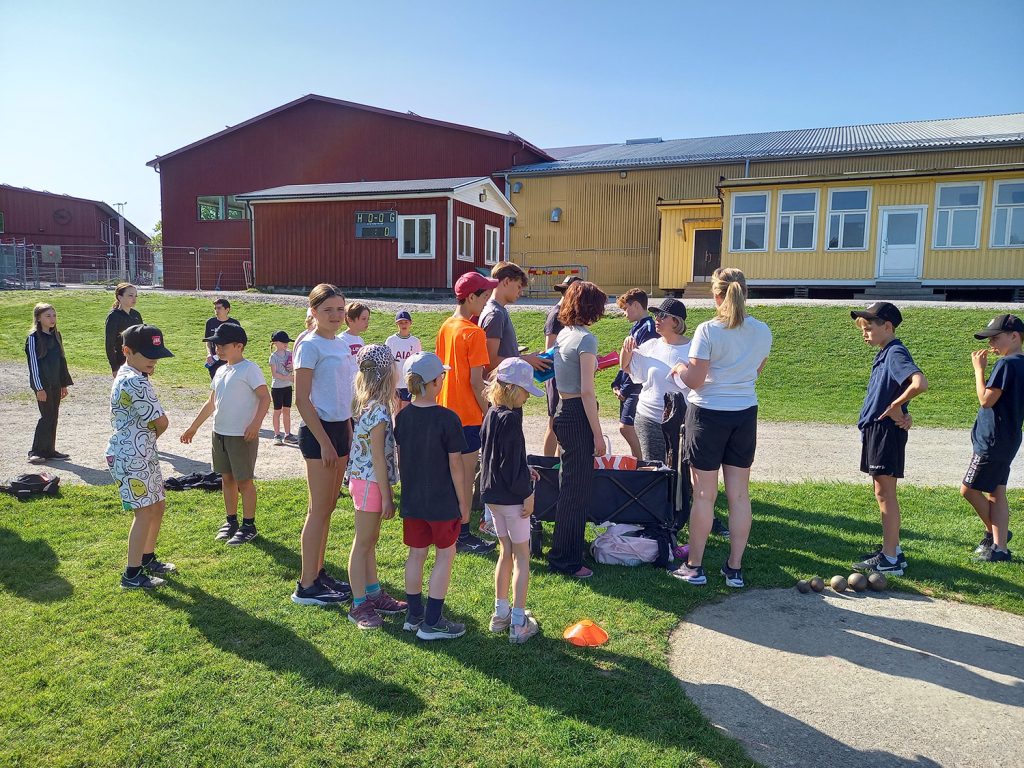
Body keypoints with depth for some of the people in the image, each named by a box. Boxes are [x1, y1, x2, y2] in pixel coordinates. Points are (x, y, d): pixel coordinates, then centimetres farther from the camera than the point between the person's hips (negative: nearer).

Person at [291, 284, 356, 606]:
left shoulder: (341, 344, 12)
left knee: (328, 506, 14)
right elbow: (302, 400, -15)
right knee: (320, 509, -3)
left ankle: (318, 572, 25)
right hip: (319, 431, -8)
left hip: (341, 428, 8)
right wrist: (324, 442, -18)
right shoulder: (310, 346, -11)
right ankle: (306, 586, 6)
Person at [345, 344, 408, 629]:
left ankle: (374, 594, 30)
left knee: (370, 541, 17)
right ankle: (359, 605, 12)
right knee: (362, 544, 1)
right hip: (371, 484, -9)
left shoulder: (364, 405, 6)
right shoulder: (378, 411, -21)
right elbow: (378, 458, -21)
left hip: (362, 480, 9)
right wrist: (387, 497, -16)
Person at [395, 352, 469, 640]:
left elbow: (400, 457, 7)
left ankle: (413, 616, 28)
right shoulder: (447, 418, -17)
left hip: (412, 500, 6)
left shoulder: (402, 416, 0)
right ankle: (432, 623, 13)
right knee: (445, 555, 8)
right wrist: (463, 501, -4)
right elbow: (455, 464, -14)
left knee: (417, 554, 16)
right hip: (442, 502, -5)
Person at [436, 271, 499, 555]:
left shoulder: (445, 327, 8)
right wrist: (488, 413, -10)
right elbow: (476, 381, -19)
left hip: (446, 411, 9)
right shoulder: (474, 332, -18)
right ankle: (463, 534, 10)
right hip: (468, 414, -9)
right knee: (466, 474, 1)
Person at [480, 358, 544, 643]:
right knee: (522, 556, 4)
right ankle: (519, 624, 9)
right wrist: (527, 493, -14)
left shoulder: (491, 415, 6)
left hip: (492, 494, 8)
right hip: (511, 496, -8)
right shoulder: (511, 419, -20)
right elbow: (512, 462, -22)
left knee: (506, 551, 19)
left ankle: (501, 613, 28)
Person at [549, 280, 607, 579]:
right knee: (577, 490, -1)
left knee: (570, 485, 19)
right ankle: (566, 560, 9)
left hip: (562, 411, 10)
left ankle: (564, 552, 32)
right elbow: (586, 392, -19)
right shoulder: (586, 338, -16)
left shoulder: (563, 334, 11)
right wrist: (598, 434, -16)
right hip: (578, 416, -10)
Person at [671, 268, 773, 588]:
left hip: (708, 415, -4)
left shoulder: (708, 331, -15)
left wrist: (679, 367, 3)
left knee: (704, 493, 4)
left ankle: (694, 566, 15)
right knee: (740, 493, 10)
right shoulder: (763, 332, 2)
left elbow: (694, 380, -15)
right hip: (745, 415, 5)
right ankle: (735, 568, 18)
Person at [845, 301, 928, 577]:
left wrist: (896, 407, -20)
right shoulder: (884, 353, 14)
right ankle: (892, 549, 26)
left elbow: (920, 383, -33)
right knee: (883, 492, 16)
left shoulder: (896, 353, -16)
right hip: (875, 429, 10)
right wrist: (901, 410, -1)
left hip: (887, 430, -10)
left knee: (885, 493, -5)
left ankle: (890, 560, 2)